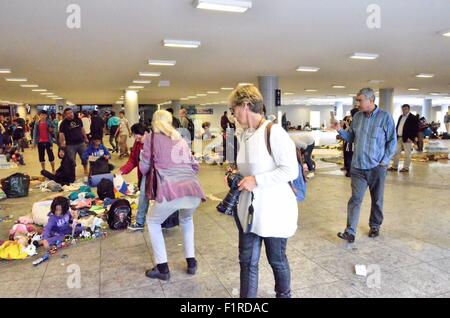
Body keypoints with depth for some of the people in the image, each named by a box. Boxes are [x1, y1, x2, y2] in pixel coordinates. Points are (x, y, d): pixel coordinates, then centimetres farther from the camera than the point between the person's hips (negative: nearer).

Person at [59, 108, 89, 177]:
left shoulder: (78, 120, 2)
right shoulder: (63, 123, -9)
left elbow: (82, 129, 13)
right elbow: (61, 134, -13)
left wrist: (85, 138, 15)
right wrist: (62, 144, -23)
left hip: (81, 142, 4)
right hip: (70, 145, -3)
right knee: (71, 160, 5)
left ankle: (86, 171, 35)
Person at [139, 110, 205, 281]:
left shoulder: (152, 138, 13)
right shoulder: (181, 139, 25)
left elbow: (144, 167, 18)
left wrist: (150, 177, 38)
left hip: (171, 191, -4)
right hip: (194, 190, 5)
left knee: (153, 222, 25)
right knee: (186, 219, 36)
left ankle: (162, 268, 23)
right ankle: (191, 262, 32)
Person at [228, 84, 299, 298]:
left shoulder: (274, 131, -19)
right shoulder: (243, 135, 6)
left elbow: (291, 170, -21)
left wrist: (256, 181, -22)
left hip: (274, 208, -6)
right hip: (249, 207, 7)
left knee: (276, 259, 14)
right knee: (247, 261, 10)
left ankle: (284, 295, 41)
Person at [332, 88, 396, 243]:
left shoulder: (385, 117, -6)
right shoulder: (357, 117, 5)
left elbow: (392, 141, -3)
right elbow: (351, 137, 11)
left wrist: (385, 161, -9)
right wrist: (340, 130, -6)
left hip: (377, 167, -2)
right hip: (358, 166, 2)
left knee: (377, 200, 14)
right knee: (355, 199, -3)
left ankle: (375, 226, 33)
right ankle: (350, 232, -3)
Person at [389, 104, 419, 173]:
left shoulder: (413, 118, -7)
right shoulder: (400, 117, 16)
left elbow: (416, 129, -12)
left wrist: (411, 138, -17)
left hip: (407, 139, -7)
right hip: (399, 138, 7)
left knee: (407, 154, 2)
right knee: (396, 152, 11)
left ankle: (406, 168, 9)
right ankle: (394, 167, 19)